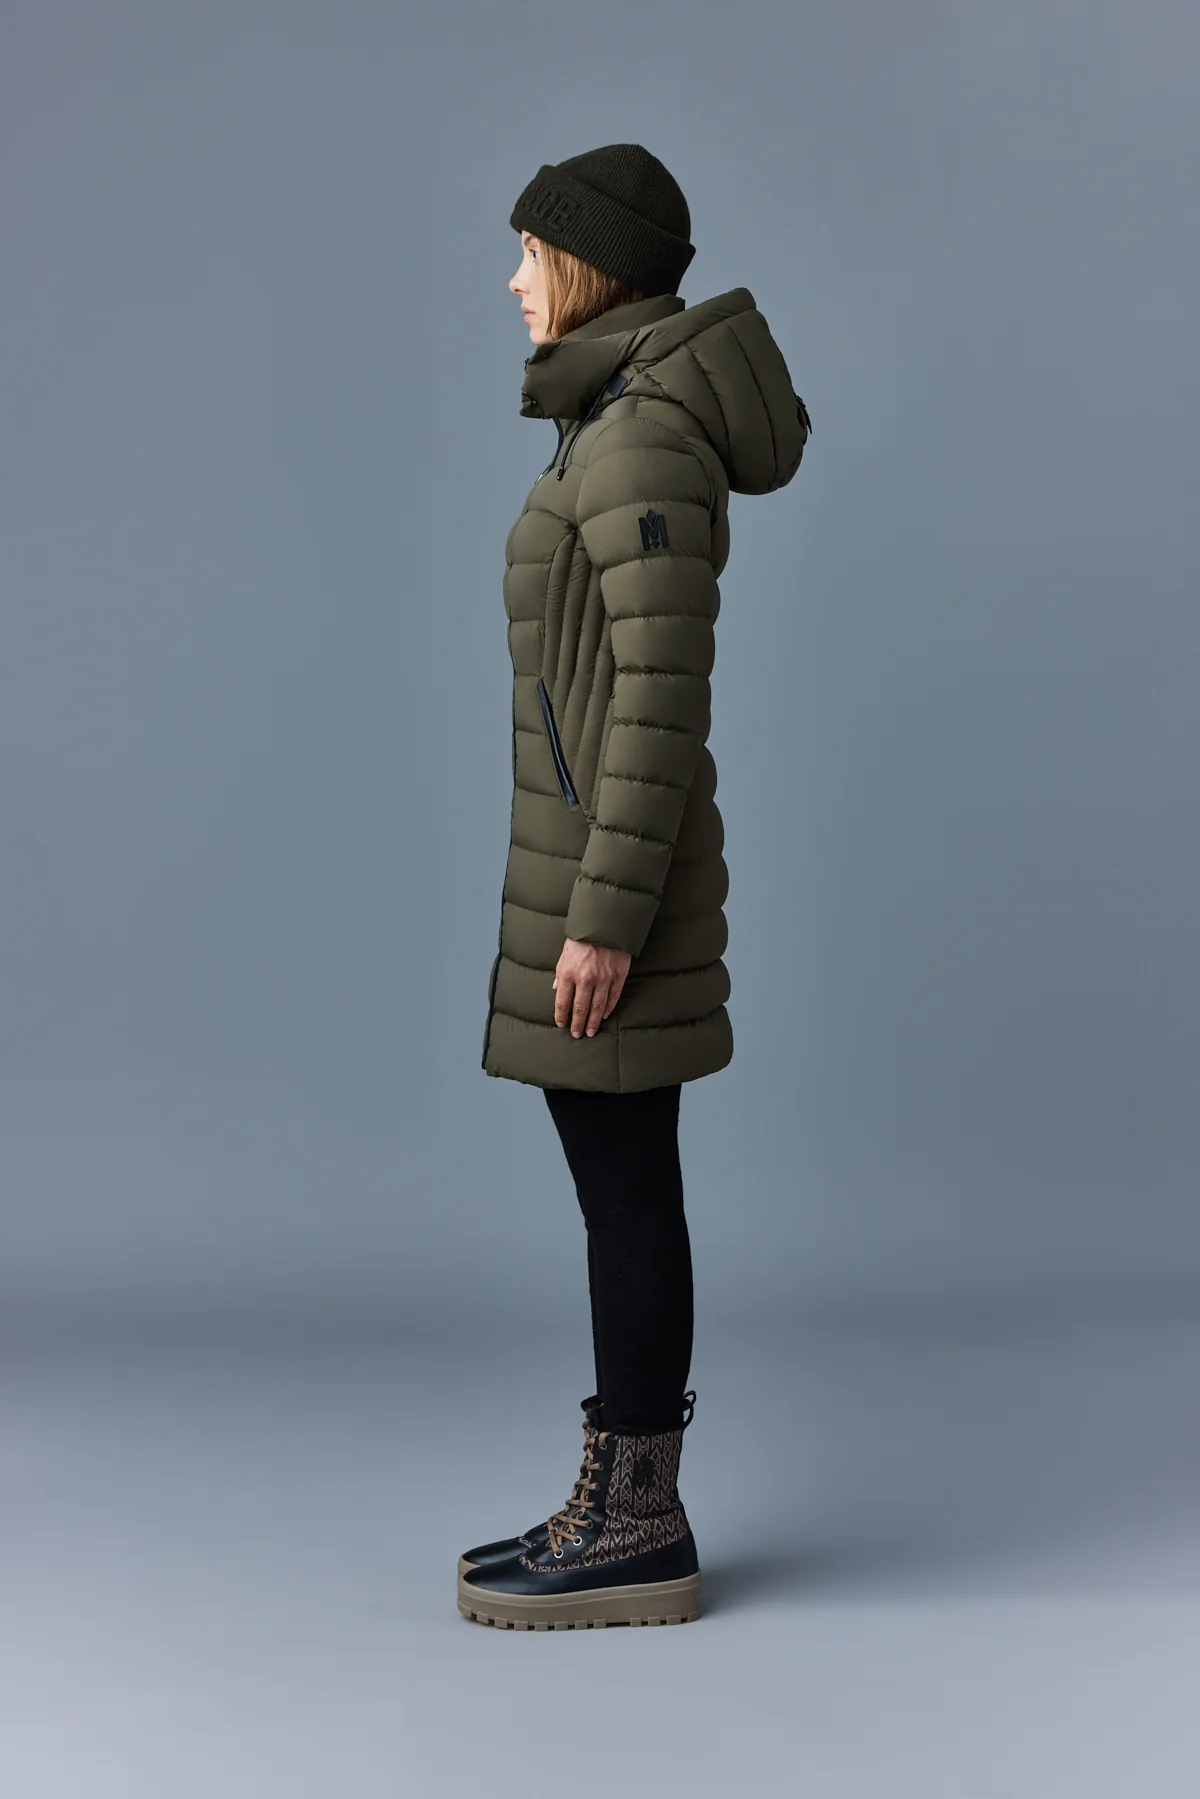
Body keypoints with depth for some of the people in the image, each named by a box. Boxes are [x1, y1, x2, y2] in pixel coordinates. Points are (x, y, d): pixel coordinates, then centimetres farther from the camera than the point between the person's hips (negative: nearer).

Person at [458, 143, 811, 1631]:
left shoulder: (641, 435, -16)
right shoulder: (631, 430, 15)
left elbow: (665, 687, -21)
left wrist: (605, 916, -21)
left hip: (609, 871, -10)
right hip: (602, 864, 10)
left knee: (624, 1190, -3)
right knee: (619, 1186, 12)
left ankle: (637, 1531, 6)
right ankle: (625, 1509, 19)